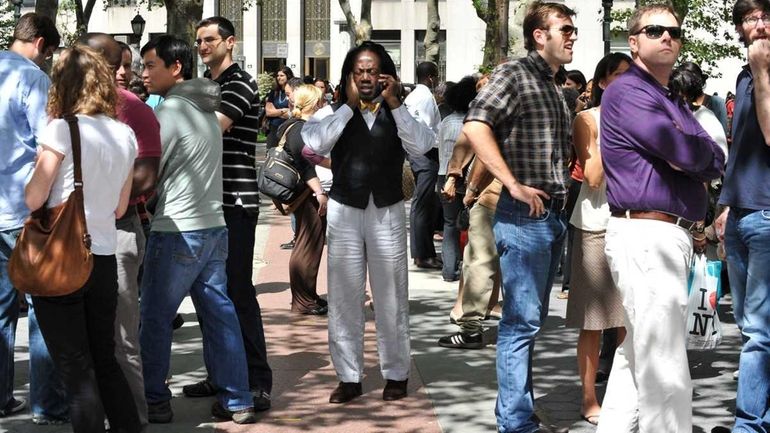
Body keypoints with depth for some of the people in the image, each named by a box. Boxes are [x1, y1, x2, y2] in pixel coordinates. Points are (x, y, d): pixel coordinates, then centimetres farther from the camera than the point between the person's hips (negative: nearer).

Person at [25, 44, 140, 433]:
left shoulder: (62, 129, -12)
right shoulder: (125, 134, 5)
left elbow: (34, 199, -11)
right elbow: (120, 208, 11)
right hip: (104, 258, 6)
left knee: (76, 369, 1)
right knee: (105, 361, 18)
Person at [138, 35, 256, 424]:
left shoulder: (170, 111, -13)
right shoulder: (207, 110, 13)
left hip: (177, 231, -8)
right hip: (214, 227, 8)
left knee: (155, 318, 2)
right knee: (219, 314, 9)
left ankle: (155, 402, 7)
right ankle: (237, 401, 10)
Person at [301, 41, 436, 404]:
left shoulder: (398, 114, 5)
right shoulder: (334, 113, 3)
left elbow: (422, 145, -12)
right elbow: (314, 142, -16)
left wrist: (394, 104, -14)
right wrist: (349, 105, -13)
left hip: (387, 211, 0)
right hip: (344, 211, 0)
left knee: (391, 296, 7)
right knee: (343, 297, 4)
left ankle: (396, 374, 18)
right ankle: (349, 377, 13)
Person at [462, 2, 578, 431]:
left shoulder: (557, 86, 18)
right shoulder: (515, 74, -8)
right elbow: (475, 126, -21)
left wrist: (565, 190, 16)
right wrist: (513, 185, -22)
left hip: (555, 215, 9)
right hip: (525, 215, -9)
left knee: (531, 319, 14)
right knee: (522, 320, -8)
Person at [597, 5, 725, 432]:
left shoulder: (672, 102, 22)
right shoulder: (627, 91, -8)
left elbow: (715, 161, 13)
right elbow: (687, 153, -17)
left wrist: (690, 156, -6)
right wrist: (699, 154, 4)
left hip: (671, 236, 10)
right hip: (646, 235, -10)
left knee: (636, 357, 15)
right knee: (666, 372, -10)